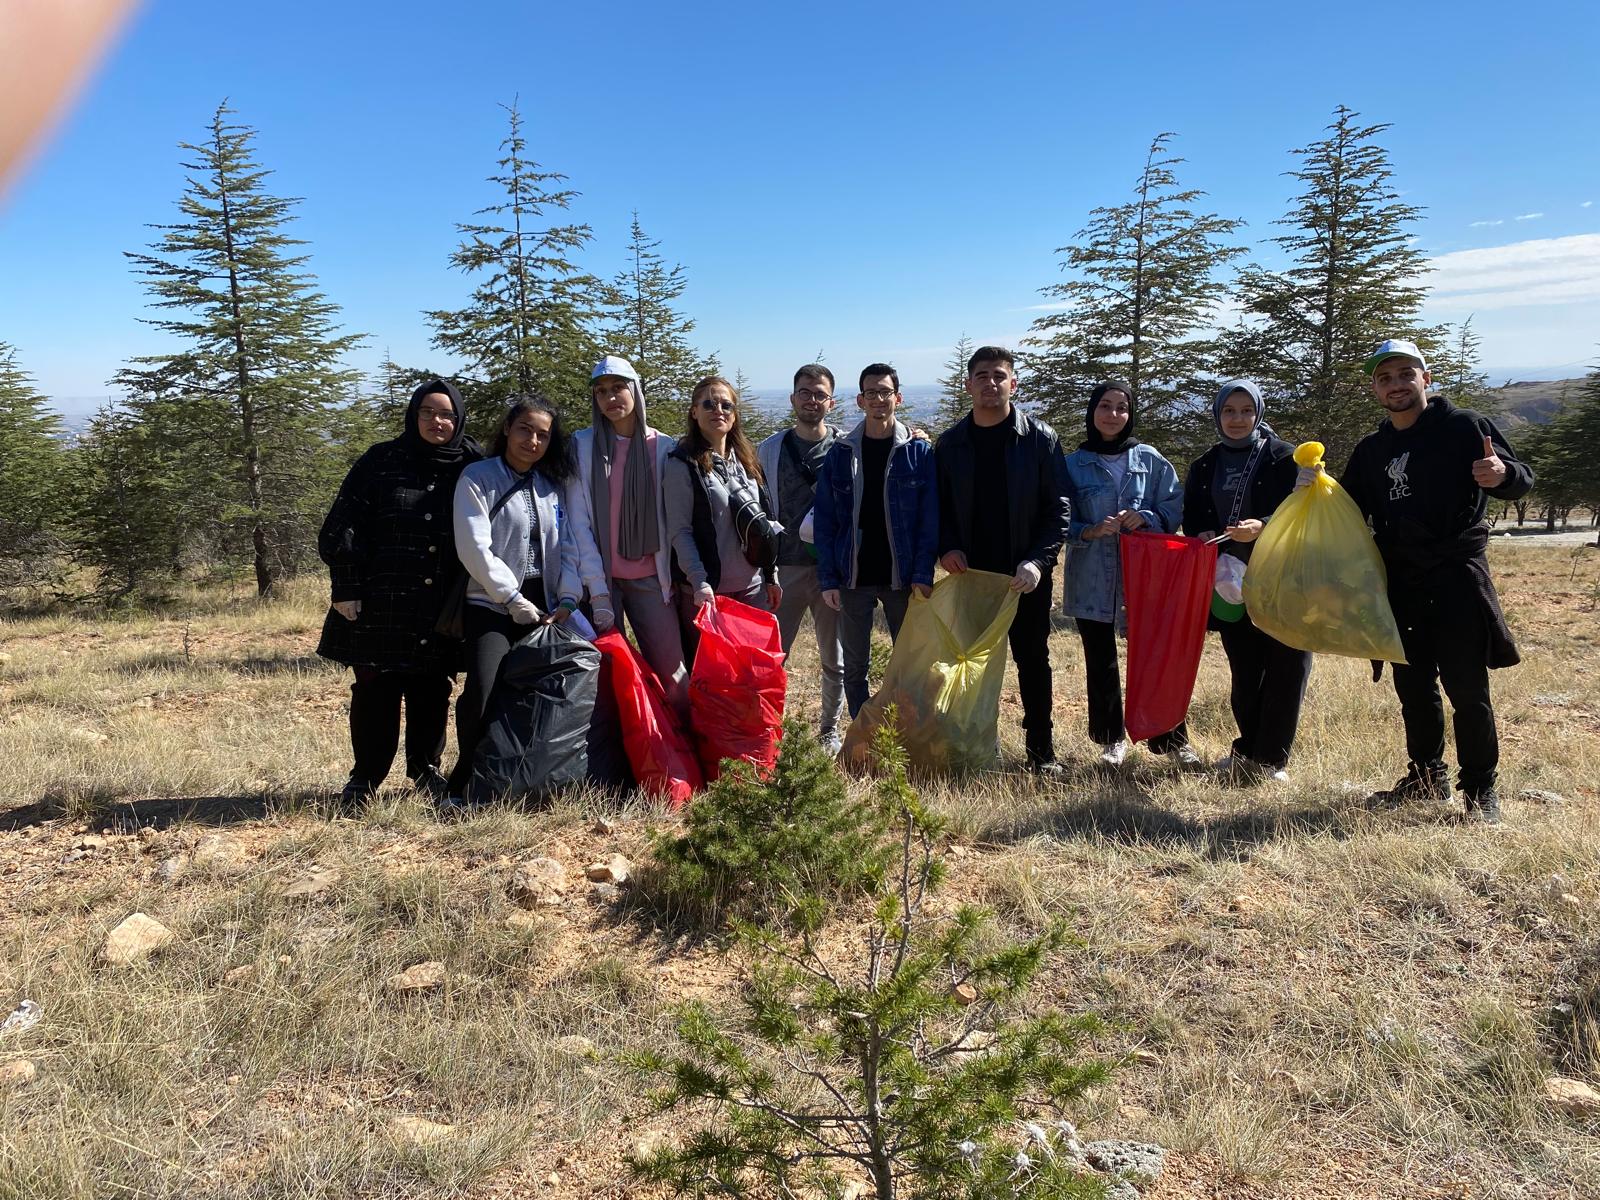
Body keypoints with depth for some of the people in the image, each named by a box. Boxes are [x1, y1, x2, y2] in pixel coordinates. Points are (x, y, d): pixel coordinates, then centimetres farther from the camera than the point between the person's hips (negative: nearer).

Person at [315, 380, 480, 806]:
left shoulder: (472, 467, 6)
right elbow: (341, 529, 0)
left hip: (441, 607, 1)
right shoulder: (380, 462, 2)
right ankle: (365, 776, 15)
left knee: (432, 691, 9)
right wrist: (347, 589, -8)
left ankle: (425, 768, 24)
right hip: (380, 603, -1)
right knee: (375, 690, 1)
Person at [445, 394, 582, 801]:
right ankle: (465, 786, 0)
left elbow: (568, 548, 10)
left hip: (544, 608, 5)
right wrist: (513, 599, -12)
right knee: (481, 695, -19)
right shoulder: (477, 478, -2)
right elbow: (474, 549, -10)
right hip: (493, 607, -5)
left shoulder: (552, 485, 13)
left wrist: (567, 598, -4)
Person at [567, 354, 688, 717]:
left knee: (671, 671, -3)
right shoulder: (582, 445, 1)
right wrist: (598, 590, -11)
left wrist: (671, 576, -4)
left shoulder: (664, 447, 4)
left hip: (650, 578, 1)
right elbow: (578, 521, -4)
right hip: (599, 578, 0)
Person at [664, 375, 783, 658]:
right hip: (706, 591, -5)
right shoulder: (683, 464, -7)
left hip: (752, 586, 6)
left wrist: (772, 576, 13)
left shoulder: (746, 459, 12)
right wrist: (700, 583, -22)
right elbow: (679, 531, -12)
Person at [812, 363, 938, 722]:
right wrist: (828, 579, -6)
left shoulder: (919, 452, 0)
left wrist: (923, 575, -12)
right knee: (855, 665, 9)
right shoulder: (840, 453, 2)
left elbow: (930, 518, -3)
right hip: (853, 577, 1)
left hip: (902, 577, -1)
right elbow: (825, 520, 1)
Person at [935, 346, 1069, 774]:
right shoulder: (951, 443, 5)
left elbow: (1058, 508, -6)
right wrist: (946, 547, -10)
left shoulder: (1040, 438, -2)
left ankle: (1041, 749, 18)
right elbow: (938, 506, 8)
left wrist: (1038, 561, -17)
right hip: (969, 572, 2)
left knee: (1033, 660, 7)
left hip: (1025, 575, -2)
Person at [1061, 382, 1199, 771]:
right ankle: (1112, 738, 22)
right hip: (1091, 579, 0)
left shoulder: (1150, 460, 4)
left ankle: (1173, 739, 12)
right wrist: (1090, 531, -18)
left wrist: (1145, 518, -15)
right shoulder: (1073, 465, 2)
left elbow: (1174, 507, 4)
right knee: (1100, 661, 8)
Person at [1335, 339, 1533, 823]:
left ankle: (1481, 789, 8)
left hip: (1458, 576, -5)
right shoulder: (1370, 450, 13)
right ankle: (1426, 777, 24)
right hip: (1400, 582, 5)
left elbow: (1522, 481, -3)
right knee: (1413, 686, 11)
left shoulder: (1464, 426, -2)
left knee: (1466, 688, -4)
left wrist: (1503, 474, -27)